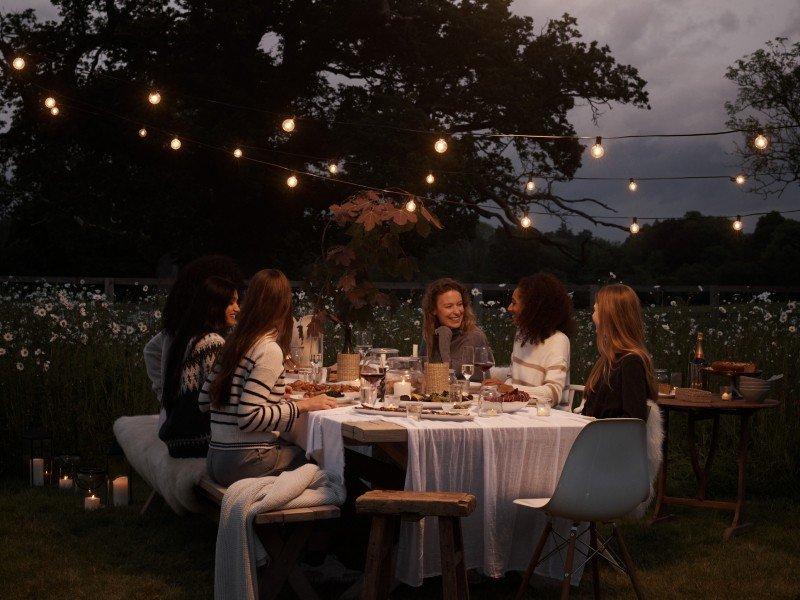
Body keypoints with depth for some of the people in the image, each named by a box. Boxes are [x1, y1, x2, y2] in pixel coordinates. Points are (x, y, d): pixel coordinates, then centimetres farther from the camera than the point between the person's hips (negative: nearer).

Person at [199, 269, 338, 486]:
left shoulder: (233, 344, 9)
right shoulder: (269, 350, -14)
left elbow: (203, 401, 15)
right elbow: (249, 417, -21)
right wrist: (302, 406, -12)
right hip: (246, 464, -8)